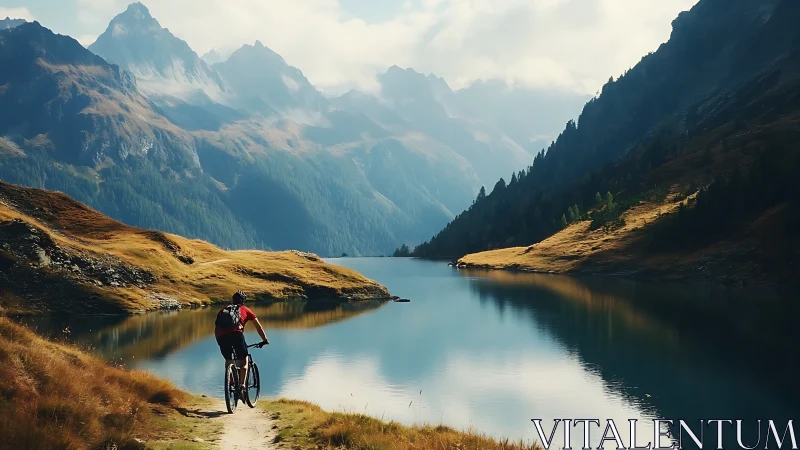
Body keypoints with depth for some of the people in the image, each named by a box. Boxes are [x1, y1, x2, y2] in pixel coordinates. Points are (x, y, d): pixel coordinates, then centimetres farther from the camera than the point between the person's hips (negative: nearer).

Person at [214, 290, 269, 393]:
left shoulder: (222, 311, 33)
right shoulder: (245, 310, 26)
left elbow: (216, 329, 33)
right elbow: (258, 326, 28)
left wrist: (220, 343, 43)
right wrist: (265, 340, 36)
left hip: (222, 337, 3)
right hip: (236, 334, -3)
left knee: (228, 361, 23)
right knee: (243, 361, 10)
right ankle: (242, 384, -5)